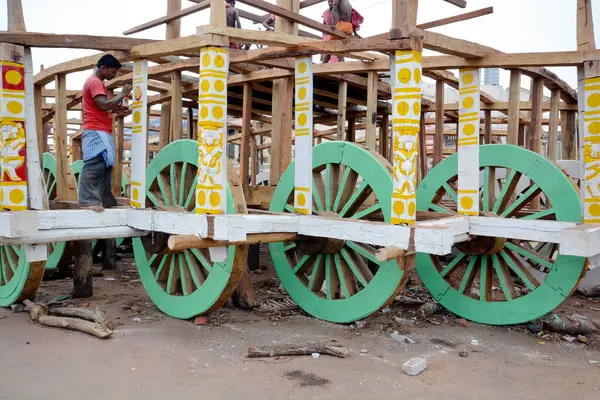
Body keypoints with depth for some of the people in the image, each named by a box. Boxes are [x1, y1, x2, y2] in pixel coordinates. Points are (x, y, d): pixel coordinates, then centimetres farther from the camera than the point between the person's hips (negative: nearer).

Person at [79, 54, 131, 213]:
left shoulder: (98, 83, 24)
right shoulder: (94, 82, -8)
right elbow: (104, 104, -20)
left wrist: (116, 109, 13)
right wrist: (122, 94, -10)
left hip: (102, 132, 11)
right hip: (96, 131, -11)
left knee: (105, 165, 10)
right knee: (95, 165, -16)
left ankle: (105, 200, 13)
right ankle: (87, 200, -18)